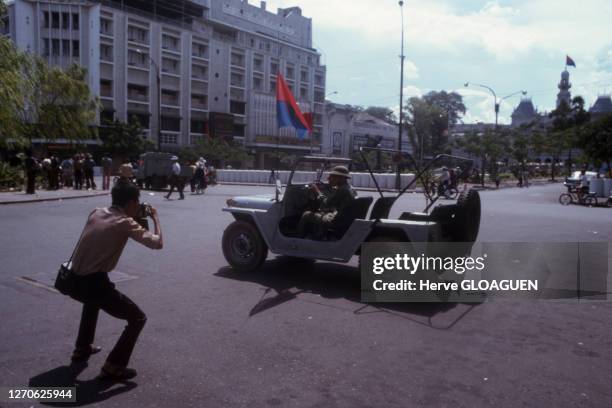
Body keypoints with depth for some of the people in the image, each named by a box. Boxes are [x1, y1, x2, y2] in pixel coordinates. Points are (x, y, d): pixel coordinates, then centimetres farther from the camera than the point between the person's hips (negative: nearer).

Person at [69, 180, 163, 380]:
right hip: (93, 283, -8)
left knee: (93, 299, 42)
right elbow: (158, 243, -11)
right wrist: (155, 217, 3)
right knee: (138, 318, 4)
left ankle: (82, 347, 49)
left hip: (74, 281, 8)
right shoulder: (125, 223, -11)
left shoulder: (96, 213, 10)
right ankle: (113, 367, 3)